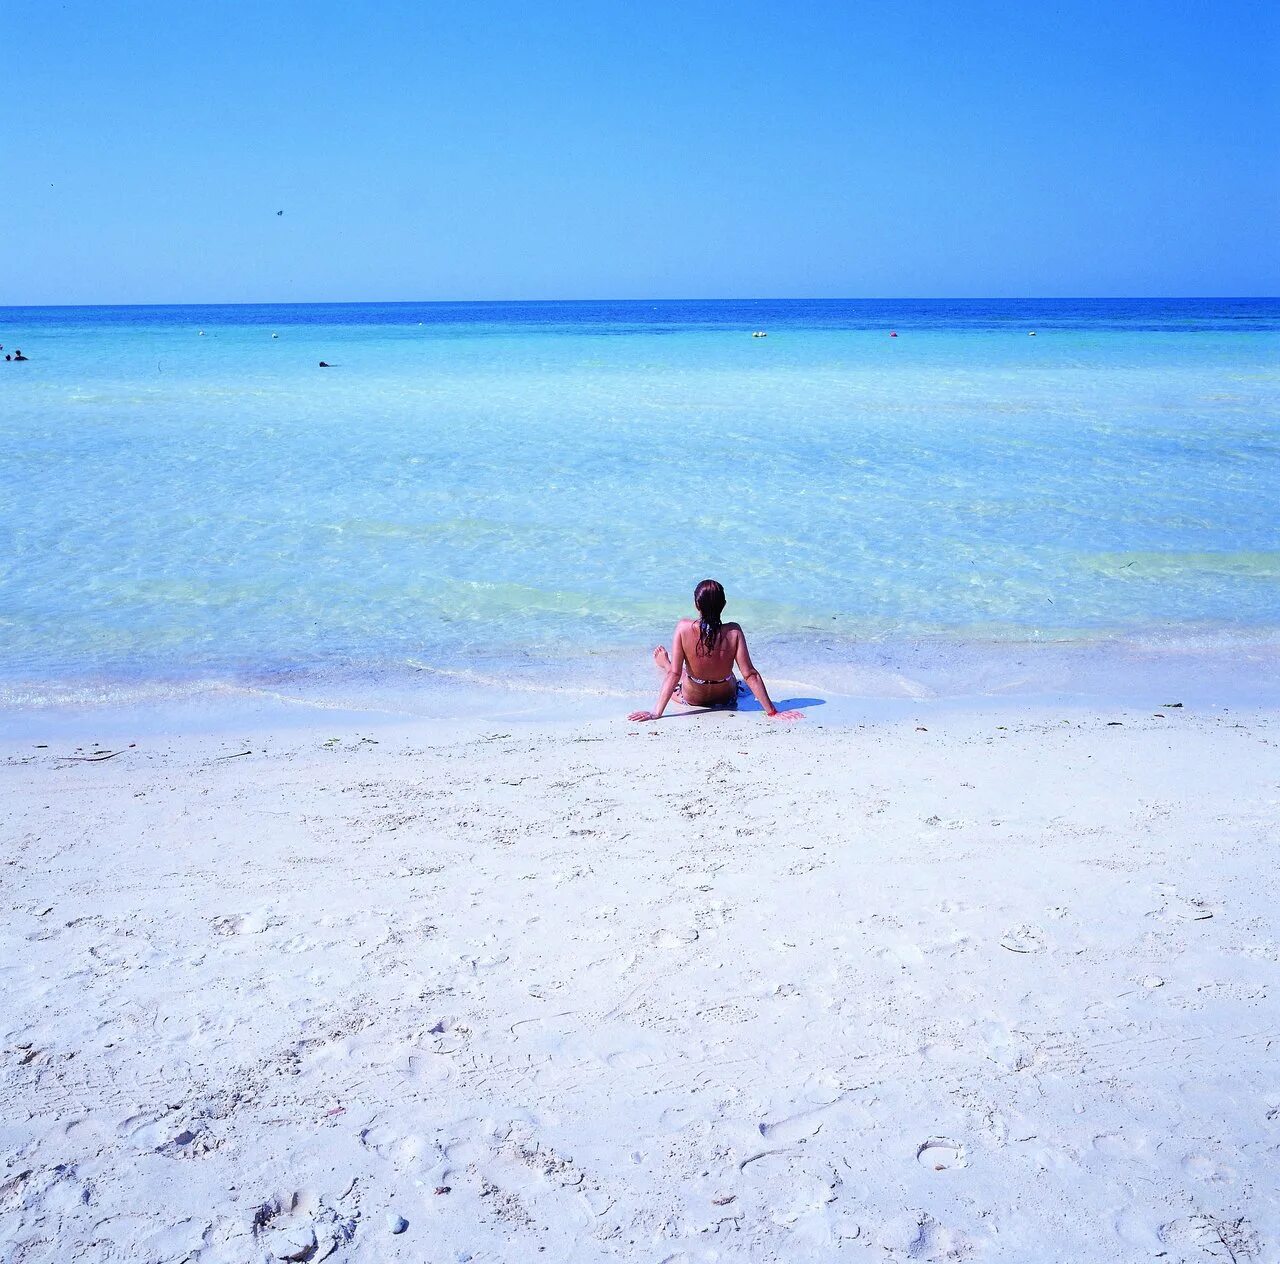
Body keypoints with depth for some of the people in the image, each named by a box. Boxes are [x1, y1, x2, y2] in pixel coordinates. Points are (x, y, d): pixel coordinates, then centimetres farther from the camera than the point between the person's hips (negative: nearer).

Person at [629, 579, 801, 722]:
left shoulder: (684, 628, -30)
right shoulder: (734, 632, -27)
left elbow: (674, 674, -29)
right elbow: (750, 674, -26)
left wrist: (656, 713, -26)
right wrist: (772, 712, -21)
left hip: (692, 700, -2)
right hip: (727, 699, 2)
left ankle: (663, 666, 61)